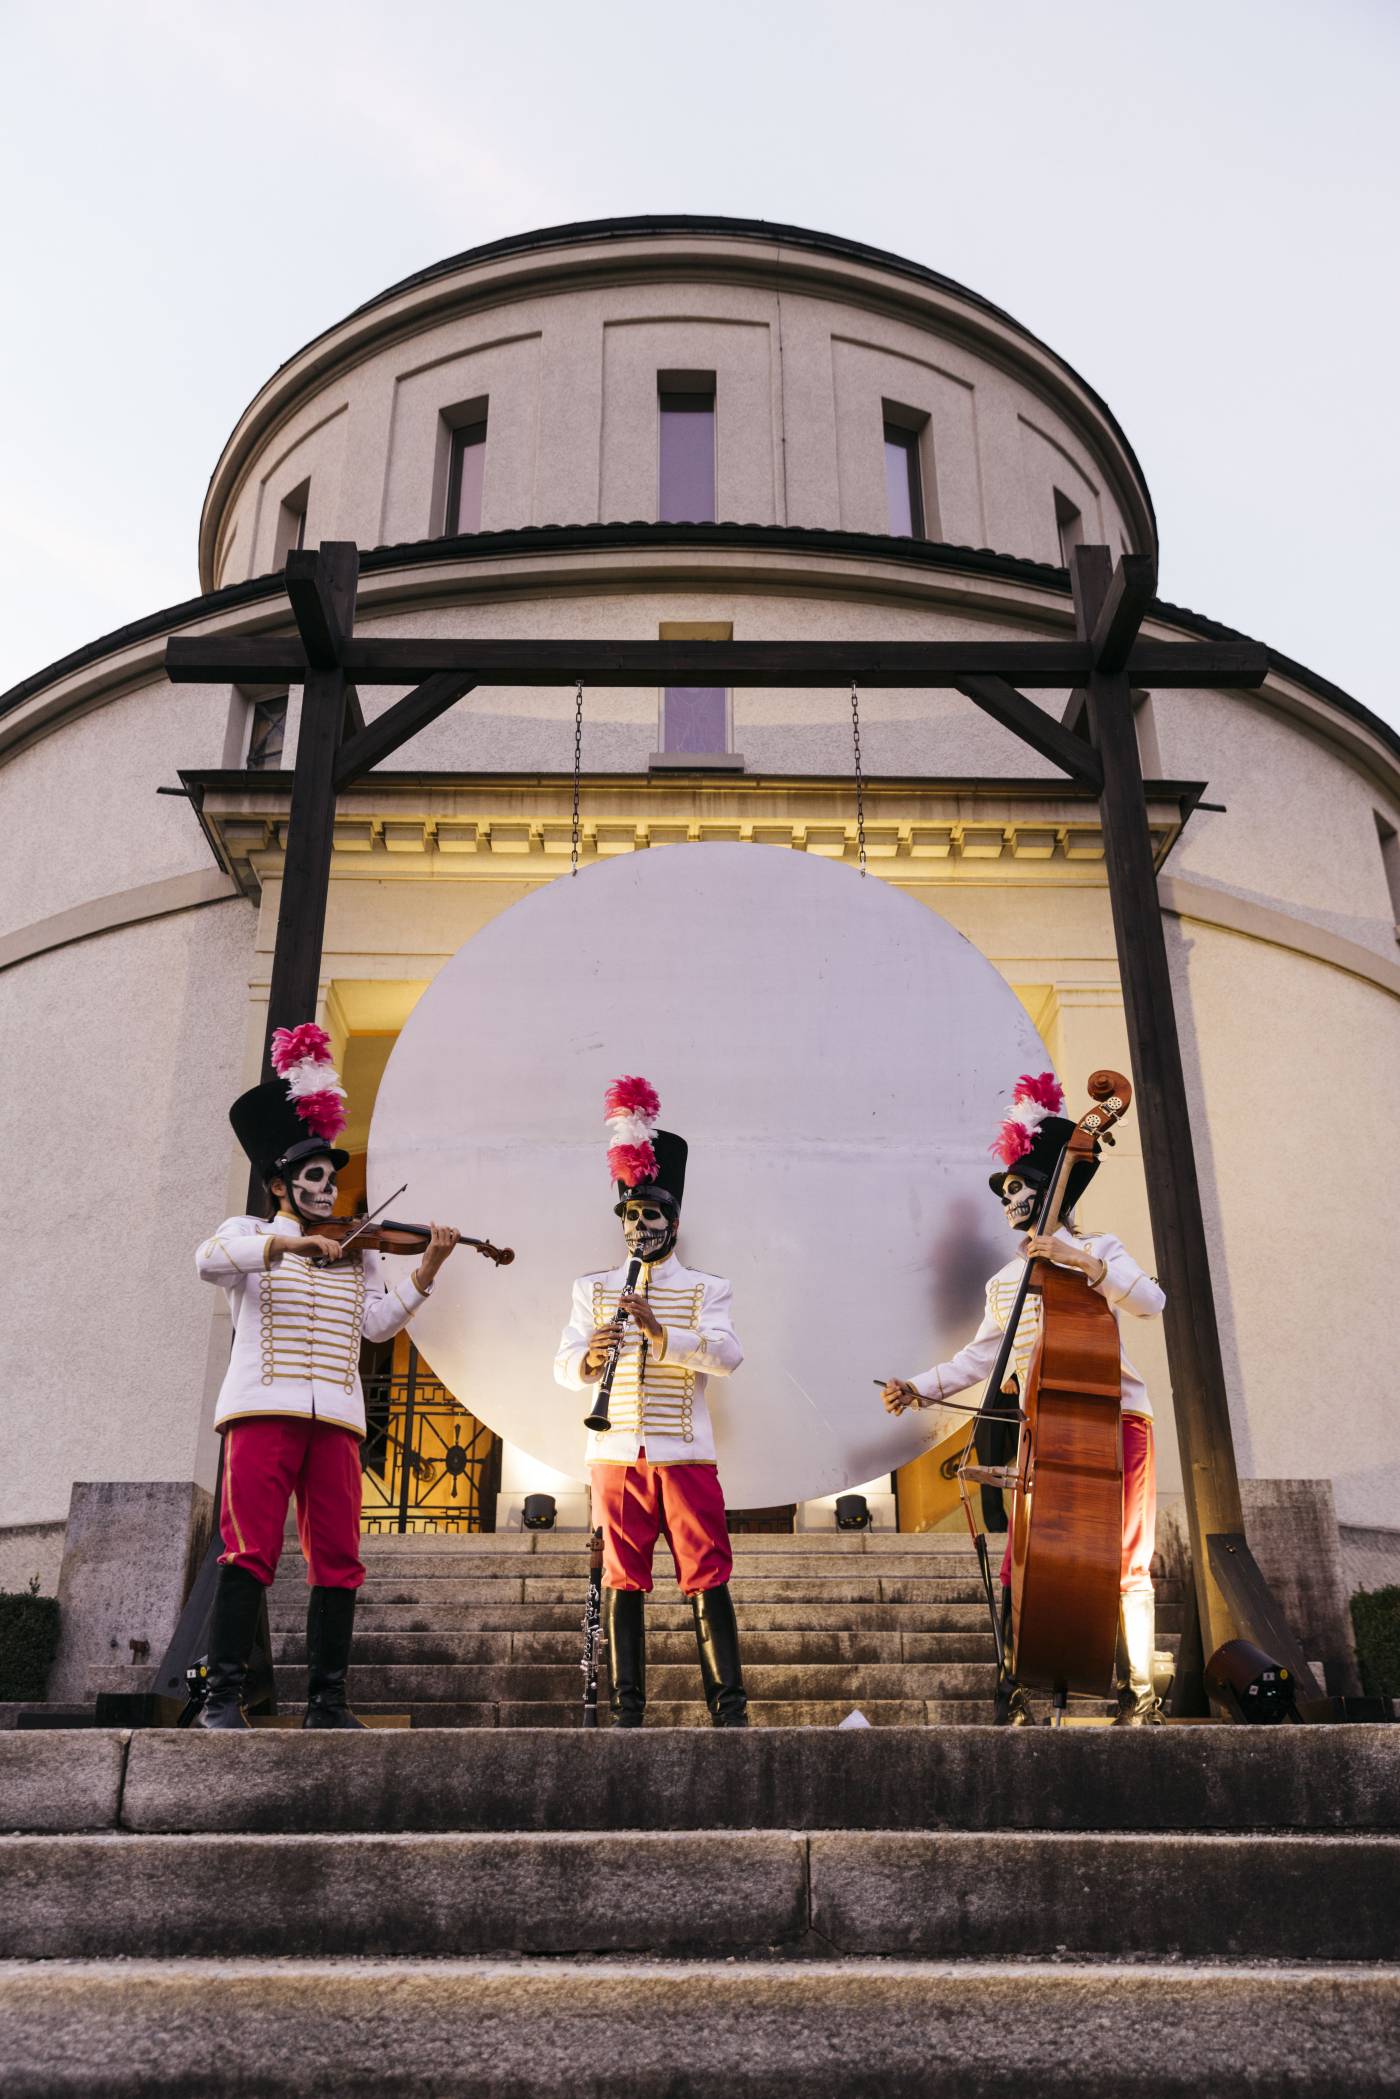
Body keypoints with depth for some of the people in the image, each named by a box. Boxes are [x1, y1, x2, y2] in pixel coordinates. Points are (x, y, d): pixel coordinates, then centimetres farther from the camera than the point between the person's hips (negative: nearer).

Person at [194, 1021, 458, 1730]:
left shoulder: (355, 1254, 21)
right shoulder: (247, 1233, 13)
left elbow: (378, 1320, 8)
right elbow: (210, 1259, -11)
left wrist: (425, 1272, -4)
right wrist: (288, 1241, -22)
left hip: (335, 1415, 4)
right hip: (263, 1406, -3)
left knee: (338, 1560, 1)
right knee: (250, 1551, -9)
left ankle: (327, 1700, 7)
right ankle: (222, 1694, -2)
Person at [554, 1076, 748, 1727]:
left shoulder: (707, 1289, 8)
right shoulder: (593, 1289, 14)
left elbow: (728, 1355, -10)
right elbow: (563, 1366, 4)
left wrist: (662, 1334, -24)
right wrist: (589, 1359, -20)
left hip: (685, 1454, -1)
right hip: (617, 1455, 2)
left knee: (708, 1581, -1)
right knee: (622, 1583, 4)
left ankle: (729, 1708, 7)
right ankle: (627, 1712, 12)